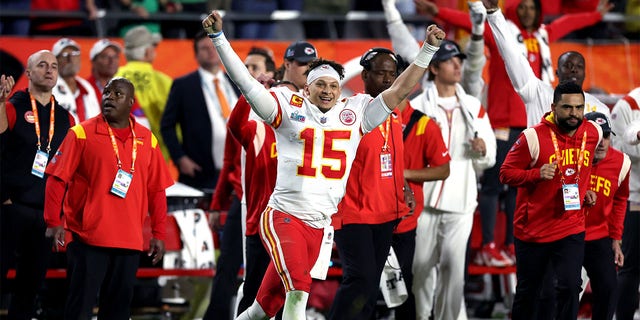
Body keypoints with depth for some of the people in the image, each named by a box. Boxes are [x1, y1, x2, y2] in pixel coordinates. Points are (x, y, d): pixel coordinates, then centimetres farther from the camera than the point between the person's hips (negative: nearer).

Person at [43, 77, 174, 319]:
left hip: (130, 243, 3)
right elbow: (57, 179, -3)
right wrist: (53, 222, -11)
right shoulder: (82, 134, -1)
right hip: (87, 238, -3)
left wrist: (158, 233, 9)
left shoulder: (147, 140, 9)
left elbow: (157, 190, 13)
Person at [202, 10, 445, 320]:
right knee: (299, 287, -26)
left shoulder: (354, 114, 11)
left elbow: (400, 90, 11)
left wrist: (428, 49, 5)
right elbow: (244, 80, -3)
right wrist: (218, 37, -11)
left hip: (320, 225, 4)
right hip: (284, 216, -4)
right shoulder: (289, 108, 1)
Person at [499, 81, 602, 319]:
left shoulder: (593, 133, -1)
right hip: (532, 227, -2)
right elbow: (506, 173, -10)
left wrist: (585, 190, 10)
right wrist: (537, 173, -25)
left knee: (569, 287, -13)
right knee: (527, 291, 12)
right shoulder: (533, 137, -15)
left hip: (571, 229, 2)